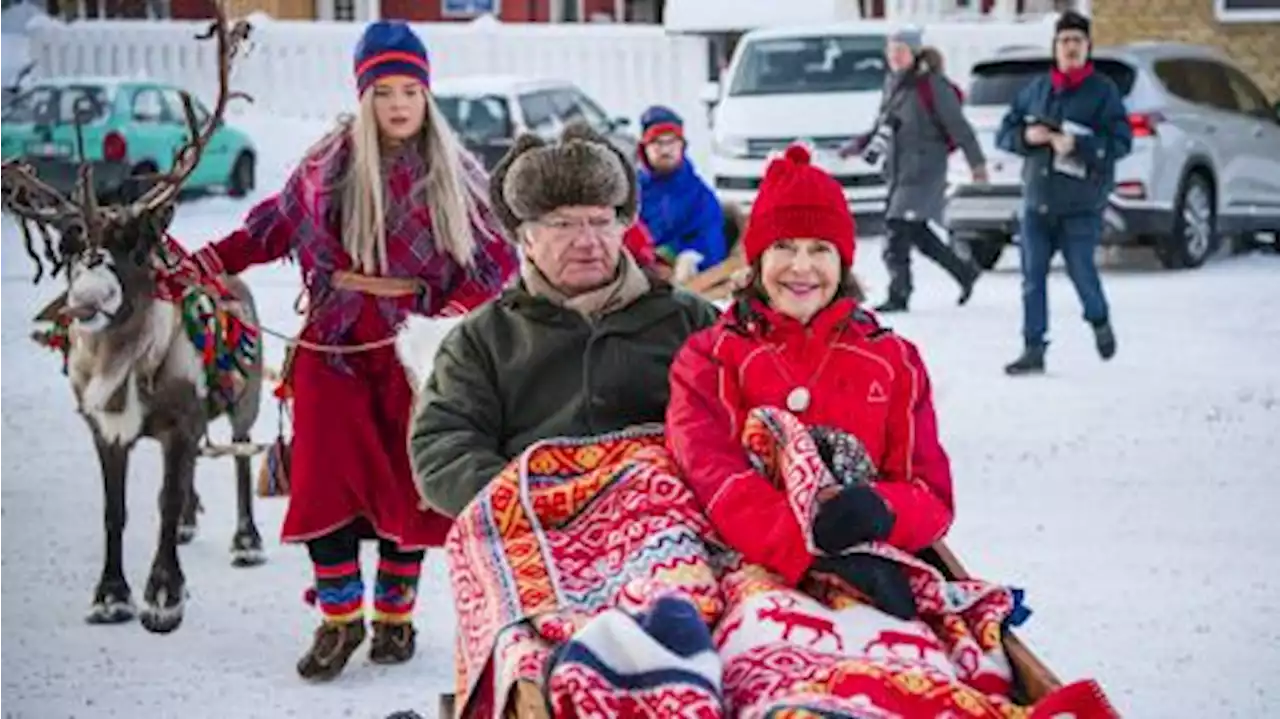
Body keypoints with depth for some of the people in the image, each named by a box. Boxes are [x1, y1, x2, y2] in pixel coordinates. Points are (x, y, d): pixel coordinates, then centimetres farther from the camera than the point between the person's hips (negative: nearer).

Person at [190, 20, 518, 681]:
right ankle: (339, 617, 7)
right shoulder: (327, 166, 4)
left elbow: (497, 259, 0)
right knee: (325, 478, -5)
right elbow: (275, 226, 14)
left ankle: (395, 615, 19)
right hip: (333, 342, 1)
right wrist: (207, 262, 4)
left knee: (408, 483, 3)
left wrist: (451, 313, -15)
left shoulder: (455, 176, 1)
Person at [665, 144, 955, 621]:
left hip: (872, 561, 2)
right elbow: (714, 476, -5)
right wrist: (812, 551, -23)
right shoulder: (709, 359, 14)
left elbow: (932, 494, 11)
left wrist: (882, 512, -17)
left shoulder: (894, 362, 20)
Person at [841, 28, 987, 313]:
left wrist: (976, 161, -10)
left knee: (899, 228, -15)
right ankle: (964, 271, 30)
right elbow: (883, 127, 23)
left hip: (925, 167, -8)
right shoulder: (892, 83, 12)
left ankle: (898, 295, -12)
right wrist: (859, 146, 12)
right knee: (916, 231, 13)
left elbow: (958, 126, -10)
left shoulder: (932, 85, -11)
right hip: (898, 168, 8)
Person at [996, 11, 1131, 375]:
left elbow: (1121, 141, -11)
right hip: (1037, 199, 4)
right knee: (1033, 276, 0)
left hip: (1081, 205, -4)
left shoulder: (1103, 91, -3)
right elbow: (1004, 133, 15)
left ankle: (1100, 322, 27)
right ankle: (1033, 350, 6)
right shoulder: (1036, 89, 10)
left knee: (1081, 270, -4)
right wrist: (1026, 136, -7)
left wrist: (1076, 145, -21)